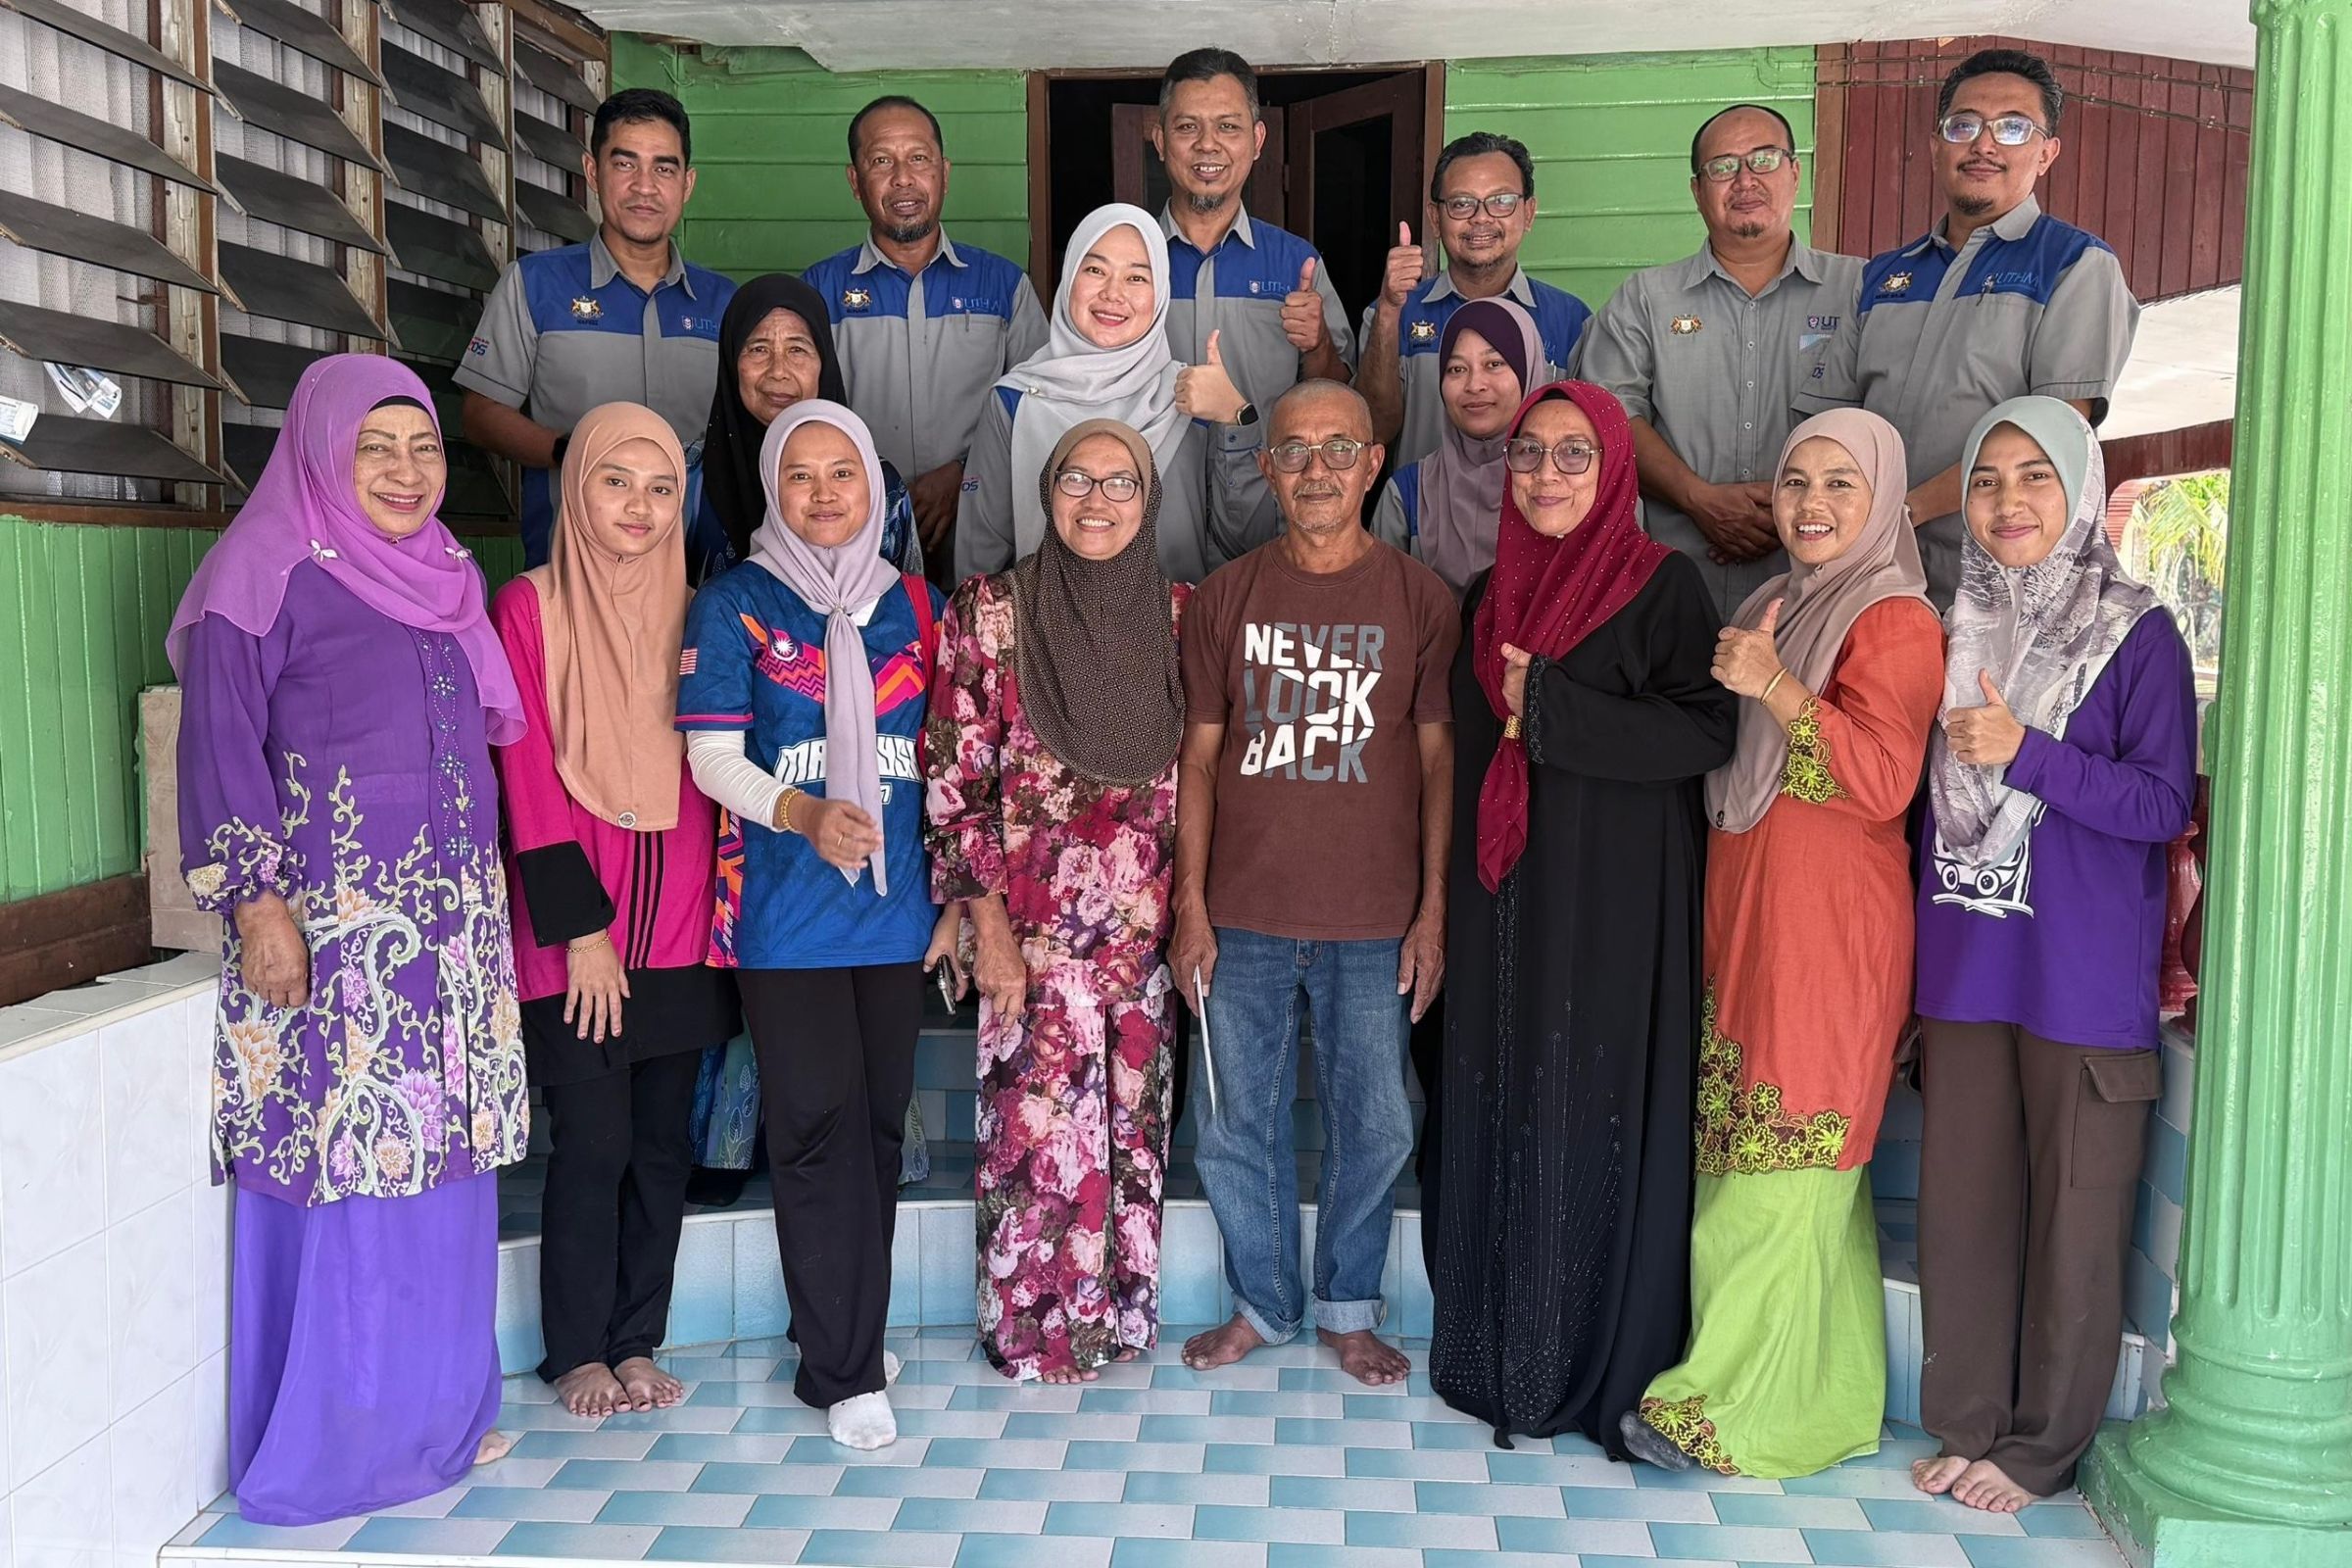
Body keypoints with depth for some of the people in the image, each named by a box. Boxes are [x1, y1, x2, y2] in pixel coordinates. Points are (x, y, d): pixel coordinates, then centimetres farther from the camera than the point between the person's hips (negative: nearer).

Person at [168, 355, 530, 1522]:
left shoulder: (444, 579, 16)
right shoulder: (271, 575, -5)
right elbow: (221, 749, -9)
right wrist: (256, 905, -15)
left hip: (454, 927, 7)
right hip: (329, 931, -7)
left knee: (441, 1167, 11)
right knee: (341, 1175, -1)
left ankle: (435, 1412, 23)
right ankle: (325, 1442, 13)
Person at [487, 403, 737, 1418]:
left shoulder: (689, 614, 9)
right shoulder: (529, 609, -4)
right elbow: (530, 780, -8)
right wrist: (581, 929, -11)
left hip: (678, 927, 4)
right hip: (576, 934, -4)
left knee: (662, 1146, 10)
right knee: (593, 1145, 0)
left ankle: (636, 1343, 24)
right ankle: (577, 1354, 18)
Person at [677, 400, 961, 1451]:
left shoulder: (914, 605, 12)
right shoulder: (736, 605, 1)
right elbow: (713, 760, -5)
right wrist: (803, 813, -23)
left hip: (896, 900, 4)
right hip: (784, 907, -4)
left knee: (879, 1121, 8)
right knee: (818, 1122, -6)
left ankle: (837, 1336, 25)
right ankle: (847, 1372, 4)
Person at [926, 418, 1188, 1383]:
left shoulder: (1178, 613, 5)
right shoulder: (992, 612, -4)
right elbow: (955, 780, -5)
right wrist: (989, 927, -9)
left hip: (1147, 927, 3)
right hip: (1036, 926, -3)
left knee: (1130, 1123, 11)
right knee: (1042, 1125, 1)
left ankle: (1118, 1311, 29)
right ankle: (1036, 1329, 20)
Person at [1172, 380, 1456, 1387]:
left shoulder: (1420, 599, 2)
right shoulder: (1226, 597, 5)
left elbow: (1438, 761, 2)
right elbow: (1199, 756, 6)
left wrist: (1433, 910, -3)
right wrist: (1190, 907, 0)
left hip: (1372, 924, -1)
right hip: (1243, 917, 1)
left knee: (1374, 1126, 7)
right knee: (1236, 1124, 9)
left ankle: (1348, 1308, 29)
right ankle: (1261, 1304, 30)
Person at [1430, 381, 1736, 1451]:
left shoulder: (1662, 584, -3)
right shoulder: (1489, 598, 14)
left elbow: (1705, 732, -14)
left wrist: (1549, 708, -16)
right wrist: (1445, 900, 7)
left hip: (1614, 899, -5)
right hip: (1502, 900, 5)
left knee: (1598, 1116, -1)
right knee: (1499, 1113, 7)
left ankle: (1606, 1367, 15)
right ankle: (1499, 1353, 22)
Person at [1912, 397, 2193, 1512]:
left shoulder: (2138, 633, -4)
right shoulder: (1958, 632, 10)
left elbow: (2166, 804, -9)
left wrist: (2027, 752, -20)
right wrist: (1911, 960, 13)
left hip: (2082, 977, -4)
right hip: (1962, 966, 5)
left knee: (2073, 1212, 4)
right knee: (1962, 1200, 9)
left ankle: (2041, 1444, 19)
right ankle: (1970, 1422, 24)